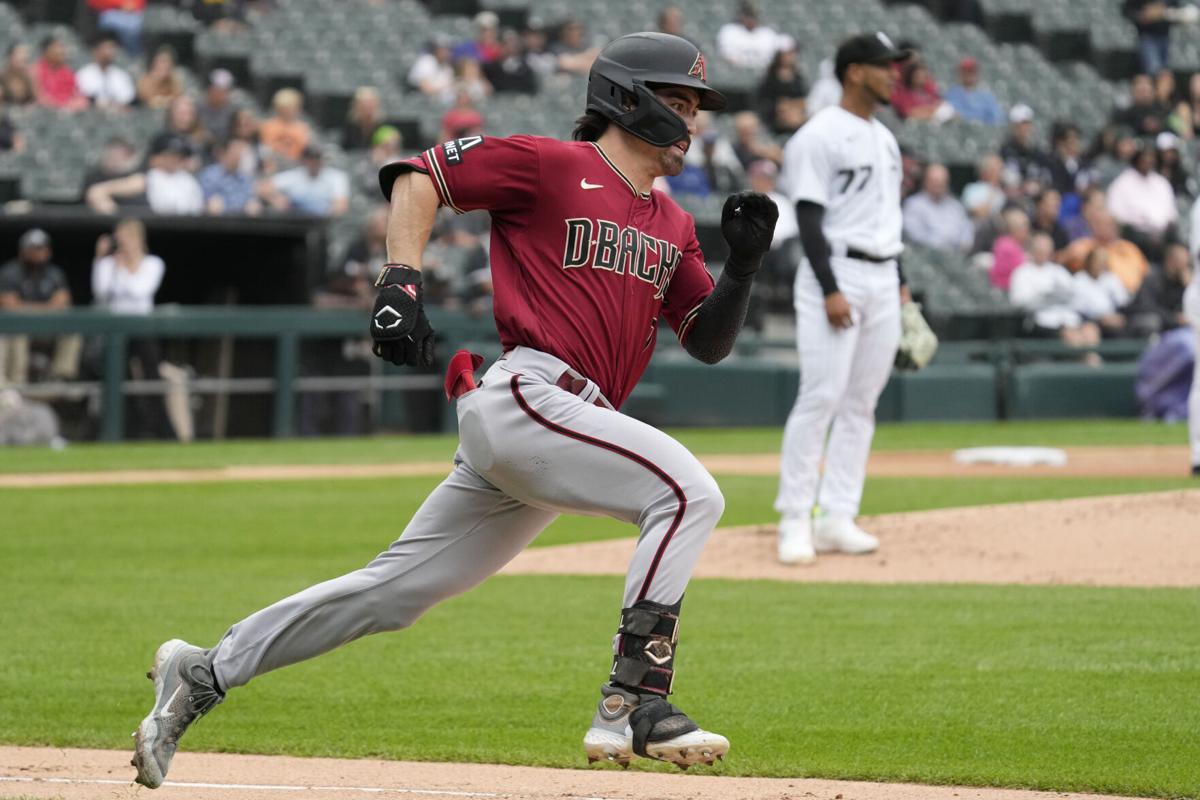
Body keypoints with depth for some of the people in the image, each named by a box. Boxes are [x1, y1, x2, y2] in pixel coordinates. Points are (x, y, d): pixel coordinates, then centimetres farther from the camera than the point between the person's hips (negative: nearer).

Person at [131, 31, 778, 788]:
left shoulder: (672, 225, 21)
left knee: (395, 590, 8)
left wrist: (745, 261, 3)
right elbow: (419, 177, 0)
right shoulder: (551, 165, -1)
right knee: (689, 492, -22)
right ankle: (634, 703, -24)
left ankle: (204, 675, 14)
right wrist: (401, 283, -13)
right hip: (527, 394, -8)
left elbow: (710, 341, 20)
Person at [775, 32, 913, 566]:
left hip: (883, 279, 8)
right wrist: (831, 291, -21)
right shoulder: (819, 137, -9)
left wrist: (900, 282, 17)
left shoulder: (884, 139, 17)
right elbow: (810, 220, -14)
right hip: (836, 274, -8)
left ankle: (837, 519, 9)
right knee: (821, 397, -13)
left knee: (862, 403, 6)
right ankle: (795, 522, -10)